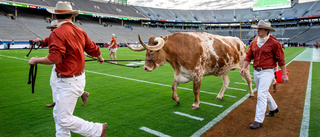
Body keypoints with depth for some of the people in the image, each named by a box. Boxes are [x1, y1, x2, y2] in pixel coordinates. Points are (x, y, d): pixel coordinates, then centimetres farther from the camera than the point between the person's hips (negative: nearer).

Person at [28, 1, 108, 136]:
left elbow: (54, 58, -27)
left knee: (64, 119, 3)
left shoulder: (57, 33, -18)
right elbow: (93, 49, 8)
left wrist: (36, 60, -9)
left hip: (68, 82, -8)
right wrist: (100, 58, 29)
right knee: (58, 114, 21)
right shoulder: (80, 31, 3)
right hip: (79, 78, 8)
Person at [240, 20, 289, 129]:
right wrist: (244, 67, -11)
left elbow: (280, 60, -6)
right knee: (264, 92, 22)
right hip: (256, 72, 7)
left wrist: (284, 75, -4)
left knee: (261, 95, -11)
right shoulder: (253, 43, 6)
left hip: (267, 72, -7)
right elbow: (248, 56, 5)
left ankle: (258, 121, -4)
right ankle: (274, 109, 48)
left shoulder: (273, 43, -10)